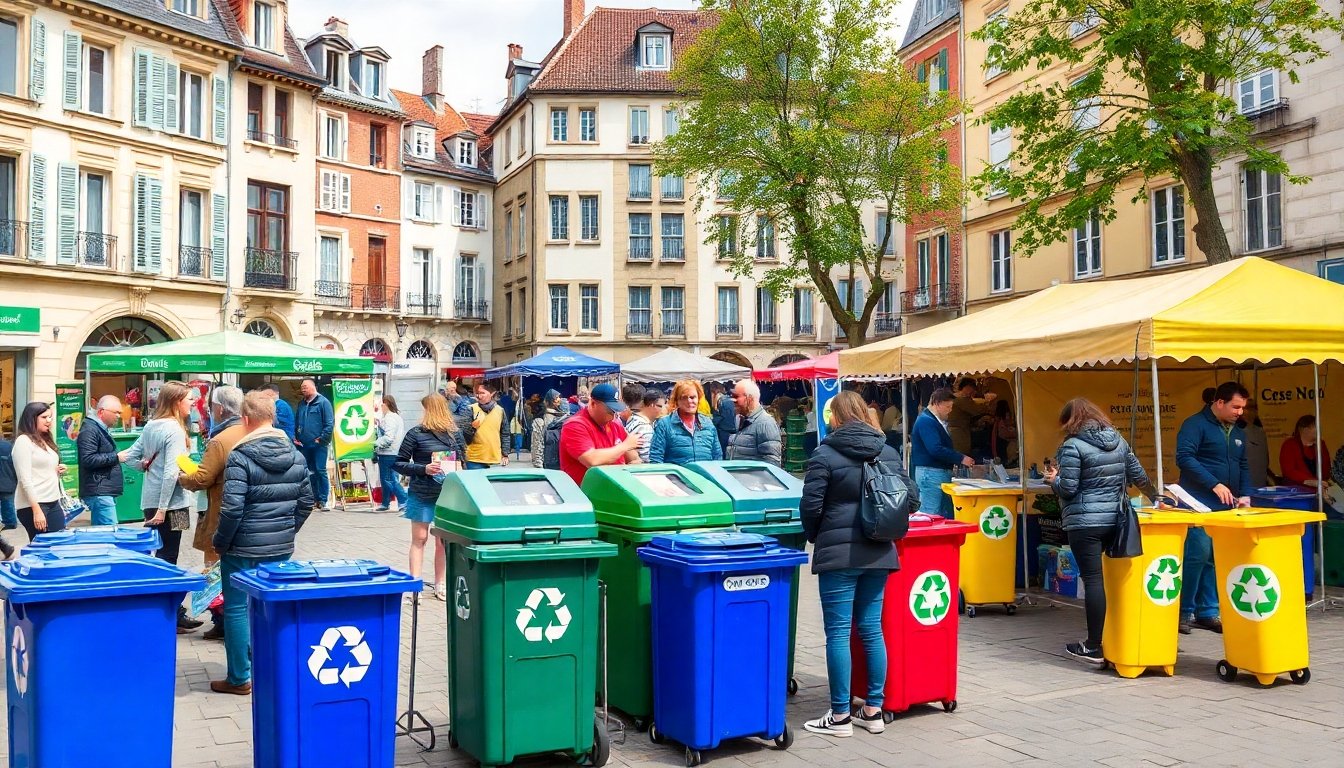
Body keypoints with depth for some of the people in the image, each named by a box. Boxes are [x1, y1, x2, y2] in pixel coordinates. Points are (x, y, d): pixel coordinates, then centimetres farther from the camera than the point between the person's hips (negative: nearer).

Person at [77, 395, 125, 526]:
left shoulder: (101, 429, 21)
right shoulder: (89, 430, -12)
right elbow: (88, 460, -22)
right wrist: (116, 457, -17)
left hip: (106, 491, 10)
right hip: (98, 491, -10)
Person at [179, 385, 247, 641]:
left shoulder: (219, 441, -18)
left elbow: (201, 480, -17)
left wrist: (182, 478, 4)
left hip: (224, 519, -7)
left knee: (219, 572, 4)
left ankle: (223, 624, 8)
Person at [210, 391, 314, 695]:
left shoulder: (240, 457, -15)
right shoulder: (296, 455, 2)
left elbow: (232, 508, -19)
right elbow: (306, 502, 8)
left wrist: (220, 542, -6)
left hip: (243, 547, -5)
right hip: (281, 547, 5)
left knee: (237, 608, 7)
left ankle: (240, 678, 13)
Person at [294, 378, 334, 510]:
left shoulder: (323, 402, -5)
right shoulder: (301, 404, 14)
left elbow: (330, 423, -10)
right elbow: (296, 422, 19)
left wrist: (322, 439, -13)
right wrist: (295, 437, 7)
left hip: (318, 445, -6)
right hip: (303, 445, 6)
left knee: (320, 471, -5)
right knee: (308, 473, 10)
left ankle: (322, 502, -2)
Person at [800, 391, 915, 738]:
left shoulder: (824, 454, -7)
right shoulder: (889, 452, 7)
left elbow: (811, 505, -10)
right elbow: (911, 497, 8)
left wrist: (815, 537, 8)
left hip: (838, 553, -5)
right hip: (878, 553, 5)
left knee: (838, 633, 0)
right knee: (872, 630, 12)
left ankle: (840, 716, 4)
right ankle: (873, 709, 17)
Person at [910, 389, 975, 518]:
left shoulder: (938, 421, 18)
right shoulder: (926, 421, -15)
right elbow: (935, 449, -25)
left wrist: (960, 458, 8)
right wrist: (960, 459, -19)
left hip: (942, 472, 10)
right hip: (930, 473, -10)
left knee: (947, 515, 11)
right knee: (931, 516, -8)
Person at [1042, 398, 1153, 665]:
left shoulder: (1072, 446, -10)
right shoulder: (1119, 440, 9)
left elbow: (1067, 489, -12)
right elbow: (1138, 475, 14)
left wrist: (1054, 479, 9)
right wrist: (1153, 495, 31)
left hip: (1085, 522, -6)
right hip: (1115, 519, 6)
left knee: (1093, 580, -3)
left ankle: (1093, 647, 1)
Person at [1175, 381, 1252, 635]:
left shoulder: (1238, 433, 19)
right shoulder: (1196, 425, -5)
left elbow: (1243, 467, 24)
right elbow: (1184, 457, -17)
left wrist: (1245, 495, 7)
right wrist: (1214, 485, -20)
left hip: (1226, 507, 7)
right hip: (1200, 504, -7)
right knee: (1198, 554, -12)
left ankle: (1208, 611, 13)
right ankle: (1184, 612, -3)